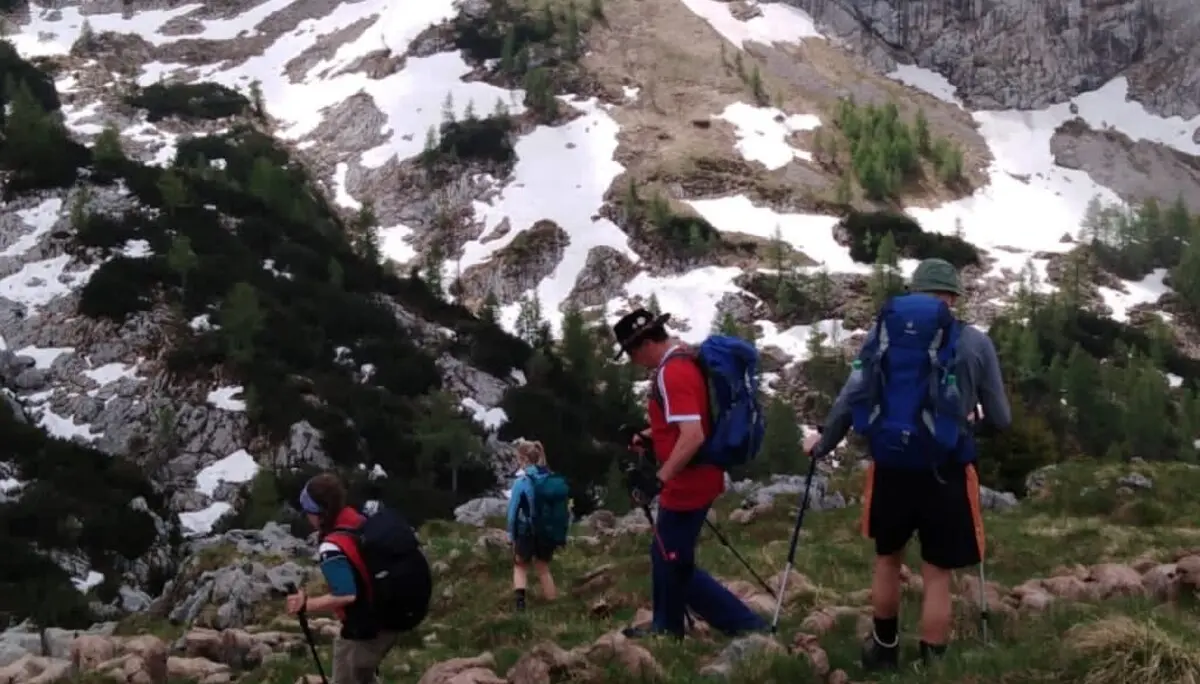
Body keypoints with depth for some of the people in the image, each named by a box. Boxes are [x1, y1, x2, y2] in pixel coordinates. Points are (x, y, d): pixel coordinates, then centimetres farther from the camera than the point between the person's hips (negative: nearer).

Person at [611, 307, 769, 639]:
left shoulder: (672, 373, -22)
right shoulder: (684, 359, 9)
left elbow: (692, 437, -31)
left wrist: (659, 480, -28)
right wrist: (650, 435, 17)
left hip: (687, 485, -10)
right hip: (691, 480, 10)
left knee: (677, 565, 0)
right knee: (665, 554, 20)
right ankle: (667, 627, 31)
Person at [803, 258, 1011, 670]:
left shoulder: (883, 329, 4)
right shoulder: (973, 342, -1)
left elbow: (851, 399, 3)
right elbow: (1000, 420, 4)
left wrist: (823, 443, 19)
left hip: (889, 469, 3)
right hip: (944, 473, -3)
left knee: (888, 558, 23)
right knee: (937, 574, 8)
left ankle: (885, 649, 40)